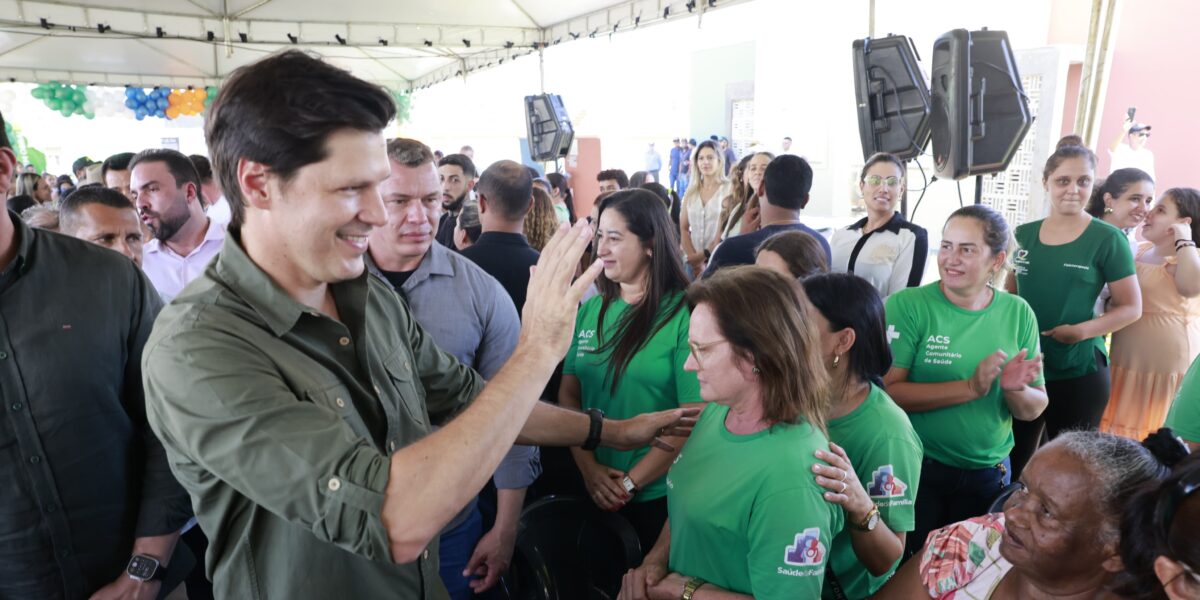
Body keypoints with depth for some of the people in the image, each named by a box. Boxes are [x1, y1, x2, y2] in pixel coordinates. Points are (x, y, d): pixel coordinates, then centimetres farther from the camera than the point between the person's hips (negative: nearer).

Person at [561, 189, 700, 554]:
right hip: (593, 493, 5)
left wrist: (631, 483, -14)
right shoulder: (591, 310, 4)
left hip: (657, 496, -5)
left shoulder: (684, 314, -14)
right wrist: (588, 468, -9)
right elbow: (568, 393, 3)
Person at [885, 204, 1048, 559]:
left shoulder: (1018, 313, -1)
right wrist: (970, 387, -27)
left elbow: (1034, 410, 3)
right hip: (916, 470, -3)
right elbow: (888, 391, -21)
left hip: (989, 474, 4)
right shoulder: (907, 305, -13)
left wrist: (1015, 390, -18)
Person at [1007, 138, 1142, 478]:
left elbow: (1131, 307, -5)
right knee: (1011, 464, 13)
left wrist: (1081, 330, -20)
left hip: (1079, 373, -3)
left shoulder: (1108, 239, -8)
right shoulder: (1024, 235, 3)